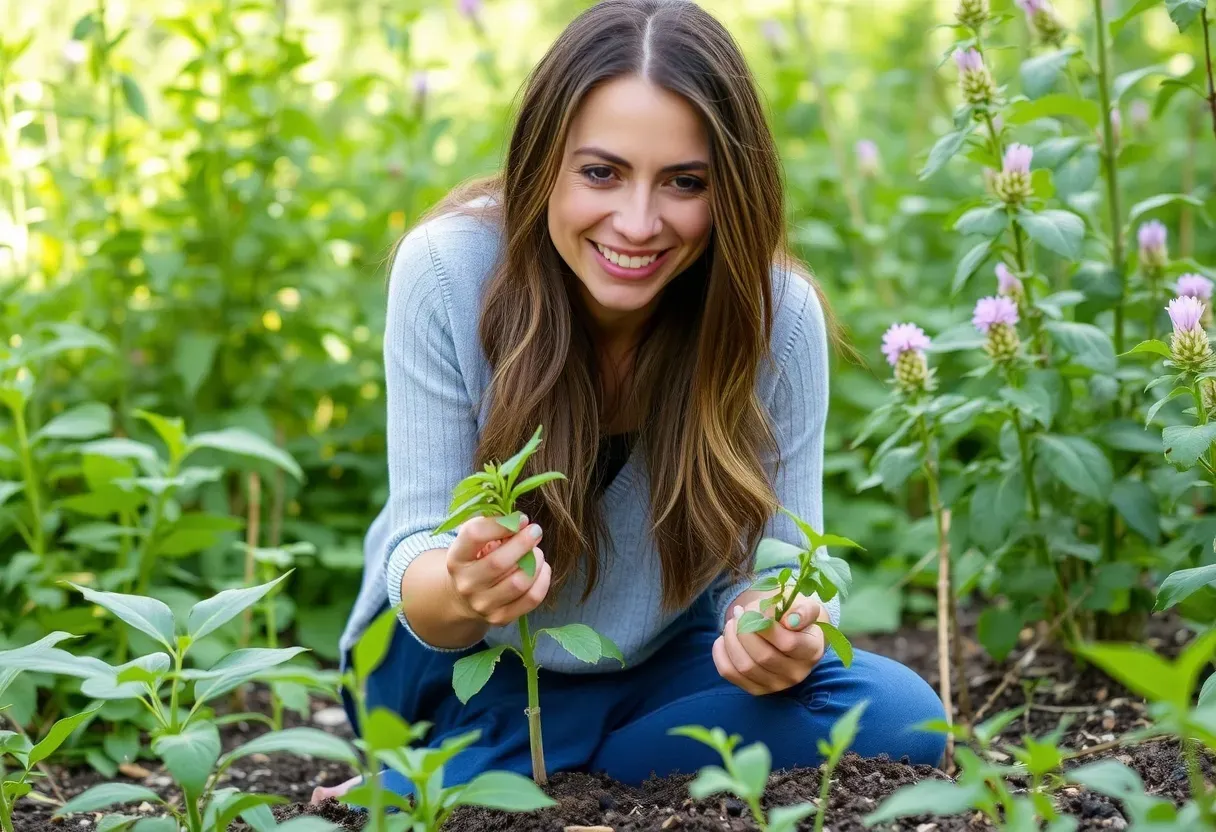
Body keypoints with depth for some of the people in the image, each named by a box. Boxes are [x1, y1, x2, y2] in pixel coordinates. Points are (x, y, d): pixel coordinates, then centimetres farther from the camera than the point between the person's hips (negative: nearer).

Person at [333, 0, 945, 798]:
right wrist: (461, 588, -46)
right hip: (467, 667, -2)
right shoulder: (447, 270, -24)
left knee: (900, 718, -22)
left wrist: (778, 631, -36)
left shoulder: (779, 314, -19)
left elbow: (774, 565, -12)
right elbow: (418, 551, -21)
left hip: (668, 660, 3)